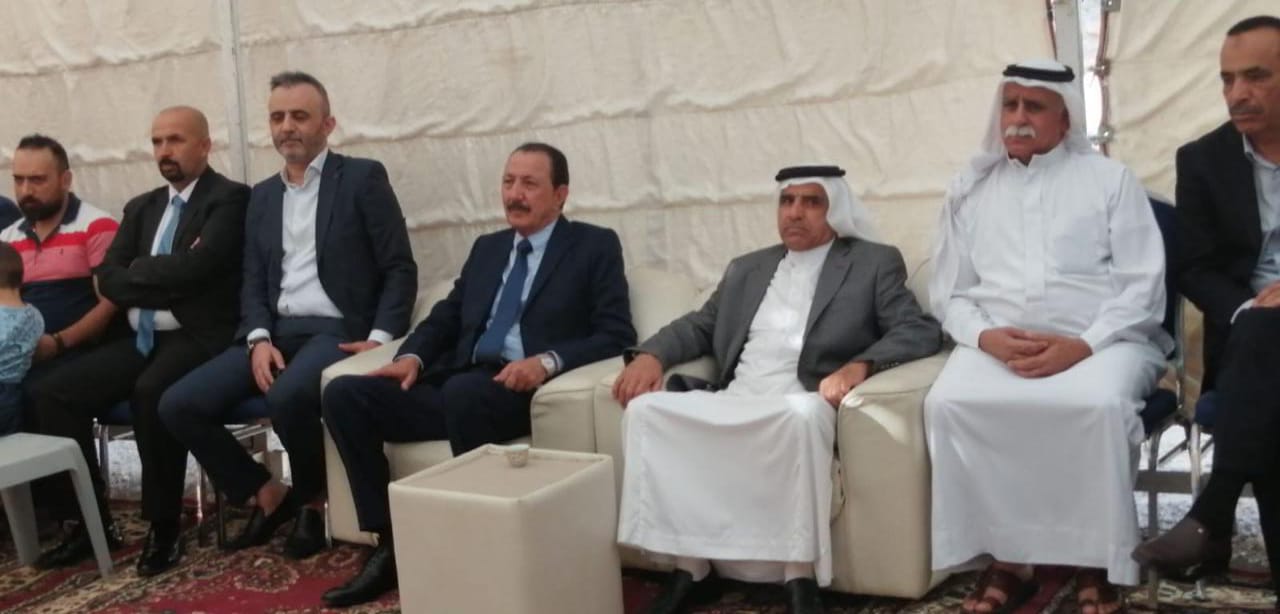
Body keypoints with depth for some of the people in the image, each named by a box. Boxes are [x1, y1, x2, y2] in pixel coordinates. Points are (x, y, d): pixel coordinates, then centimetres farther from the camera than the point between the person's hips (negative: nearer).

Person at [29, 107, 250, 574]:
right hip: (141, 340, 7)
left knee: (151, 393, -35)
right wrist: (165, 286, -9)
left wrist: (138, 271, -3)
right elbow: (108, 278, 8)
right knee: (55, 391, -11)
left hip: (198, 337, -7)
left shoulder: (230, 198, -3)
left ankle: (165, 525, -18)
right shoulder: (141, 208, 20)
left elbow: (193, 267, -19)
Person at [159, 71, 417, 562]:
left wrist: (381, 337, -16)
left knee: (288, 397, -36)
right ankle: (267, 495, 6)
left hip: (337, 331, -6)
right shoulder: (262, 195, 18)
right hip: (274, 332, 6)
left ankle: (313, 500, -6)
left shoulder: (363, 178, 1)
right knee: (179, 405, -12)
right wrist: (259, 338, -7)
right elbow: (253, 281, 13)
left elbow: (400, 269, -3)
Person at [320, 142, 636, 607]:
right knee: (345, 394, -14)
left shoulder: (595, 246, 6)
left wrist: (548, 361, -20)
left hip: (524, 389, -6)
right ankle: (390, 544, -12)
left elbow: (616, 334, -4)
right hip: (457, 386, 6)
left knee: (464, 391, -39)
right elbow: (445, 317, 21)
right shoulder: (487, 248, 23)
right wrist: (413, 356, -2)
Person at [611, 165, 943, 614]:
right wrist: (652, 354, -1)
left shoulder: (875, 263, 11)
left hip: (799, 406, -4)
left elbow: (921, 330, 0)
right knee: (646, 409, -21)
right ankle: (689, 569, -18)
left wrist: (860, 365, -20)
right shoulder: (746, 270, 26)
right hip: (730, 404, 5)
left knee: (801, 414, -39)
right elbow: (700, 325, 21)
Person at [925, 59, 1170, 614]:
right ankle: (1005, 557, -18)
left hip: (1101, 340, -2)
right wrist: (986, 336, -10)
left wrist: (1083, 345, -15)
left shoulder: (1110, 179, 10)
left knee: (1100, 405, -35)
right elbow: (948, 293, 12)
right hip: (996, 344, 2)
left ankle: (1098, 564, -17)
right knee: (948, 403, -28)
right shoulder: (970, 189, 17)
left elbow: (1142, 285, 1)